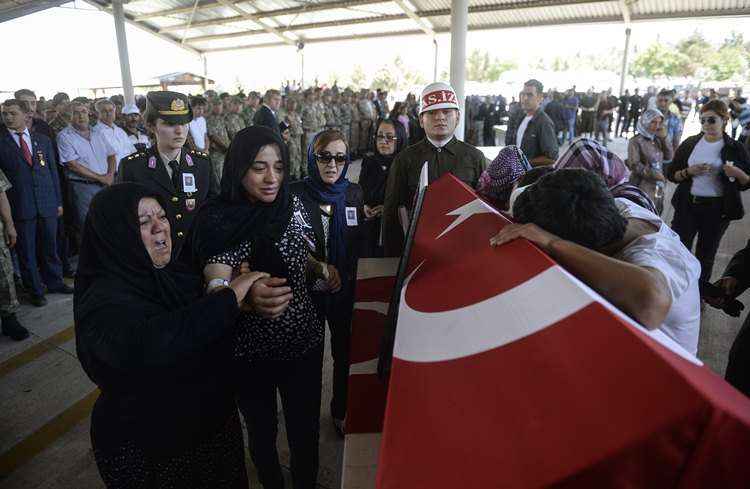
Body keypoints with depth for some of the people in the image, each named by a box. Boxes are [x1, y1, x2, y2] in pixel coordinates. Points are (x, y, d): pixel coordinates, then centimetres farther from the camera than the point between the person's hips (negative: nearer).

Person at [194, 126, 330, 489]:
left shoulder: (293, 205, -4)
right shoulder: (219, 221, -16)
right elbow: (216, 287, -27)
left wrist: (320, 268, -8)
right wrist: (246, 297, -48)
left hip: (304, 340, 3)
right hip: (250, 350, -2)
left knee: (305, 428, 15)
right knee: (262, 430, 19)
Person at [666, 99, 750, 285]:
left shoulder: (734, 149, 1)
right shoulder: (689, 144, 4)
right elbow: (671, 174, 4)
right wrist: (689, 172, -14)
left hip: (717, 209, 0)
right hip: (687, 205, 0)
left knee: (705, 256, 11)